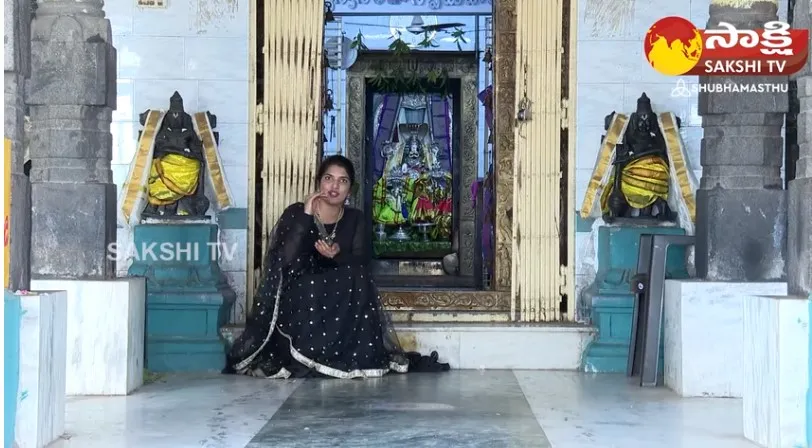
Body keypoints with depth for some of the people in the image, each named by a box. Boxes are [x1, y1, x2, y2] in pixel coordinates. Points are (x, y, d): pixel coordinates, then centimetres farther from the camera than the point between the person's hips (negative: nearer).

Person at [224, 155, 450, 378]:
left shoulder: (355, 219, 5)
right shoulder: (295, 213, -5)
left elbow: (361, 263, -7)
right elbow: (285, 261, -19)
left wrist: (338, 256, -29)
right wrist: (306, 216, -22)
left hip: (343, 298, 3)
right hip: (299, 297, -2)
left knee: (355, 277, -26)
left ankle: (358, 359, -21)